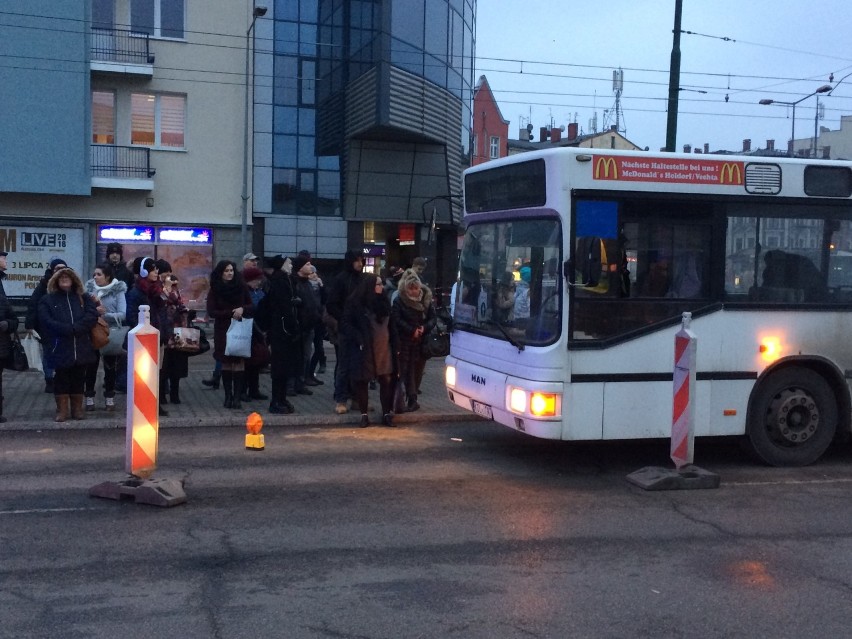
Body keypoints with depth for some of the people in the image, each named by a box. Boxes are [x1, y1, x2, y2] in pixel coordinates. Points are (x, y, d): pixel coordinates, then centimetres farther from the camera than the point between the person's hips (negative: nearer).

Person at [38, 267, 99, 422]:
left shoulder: (83, 298, 14)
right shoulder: (48, 300, 8)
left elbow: (92, 315, -2)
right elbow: (46, 320, -7)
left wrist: (75, 328, -15)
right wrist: (69, 329, -15)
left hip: (81, 347, 2)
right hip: (60, 347, -2)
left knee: (78, 378, 7)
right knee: (61, 378, 2)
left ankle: (77, 408, 16)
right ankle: (62, 409, 9)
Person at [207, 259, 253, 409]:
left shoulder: (242, 287, 4)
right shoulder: (214, 290, 1)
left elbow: (252, 307, 8)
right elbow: (211, 312, -5)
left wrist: (242, 309, -14)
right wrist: (231, 313, -14)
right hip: (223, 330, 0)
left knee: (239, 362, -7)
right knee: (226, 363, 2)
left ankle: (237, 397, -6)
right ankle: (228, 396, 9)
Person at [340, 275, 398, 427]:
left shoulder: (383, 302, 10)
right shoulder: (355, 303, -6)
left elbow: (391, 325, 14)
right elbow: (345, 324, -9)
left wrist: (394, 345, 7)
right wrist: (359, 340, -17)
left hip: (384, 348, 4)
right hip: (363, 350, -4)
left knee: (387, 380, 0)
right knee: (361, 382, 3)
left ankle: (387, 413, 11)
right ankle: (364, 414, 14)